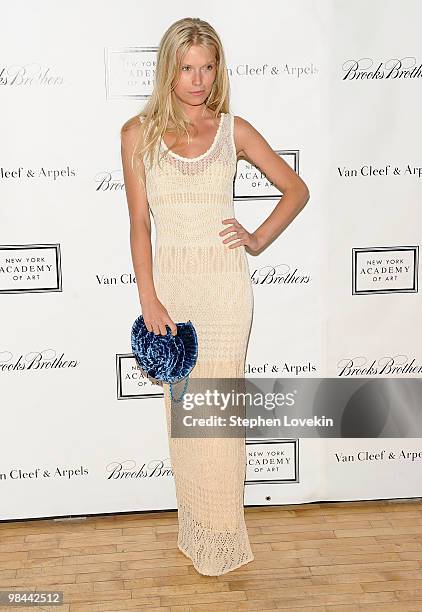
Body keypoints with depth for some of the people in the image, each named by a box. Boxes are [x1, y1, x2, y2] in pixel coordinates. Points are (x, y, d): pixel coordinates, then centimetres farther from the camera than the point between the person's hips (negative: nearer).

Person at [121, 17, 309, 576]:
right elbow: (139, 222, -3)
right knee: (182, 410, 10)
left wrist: (259, 240, -2)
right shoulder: (139, 133, 0)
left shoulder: (234, 131, -1)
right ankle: (195, 528, 28)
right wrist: (149, 300, -9)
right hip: (169, 282, 2)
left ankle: (222, 536, 20)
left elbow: (296, 189, 9)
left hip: (224, 284, -1)